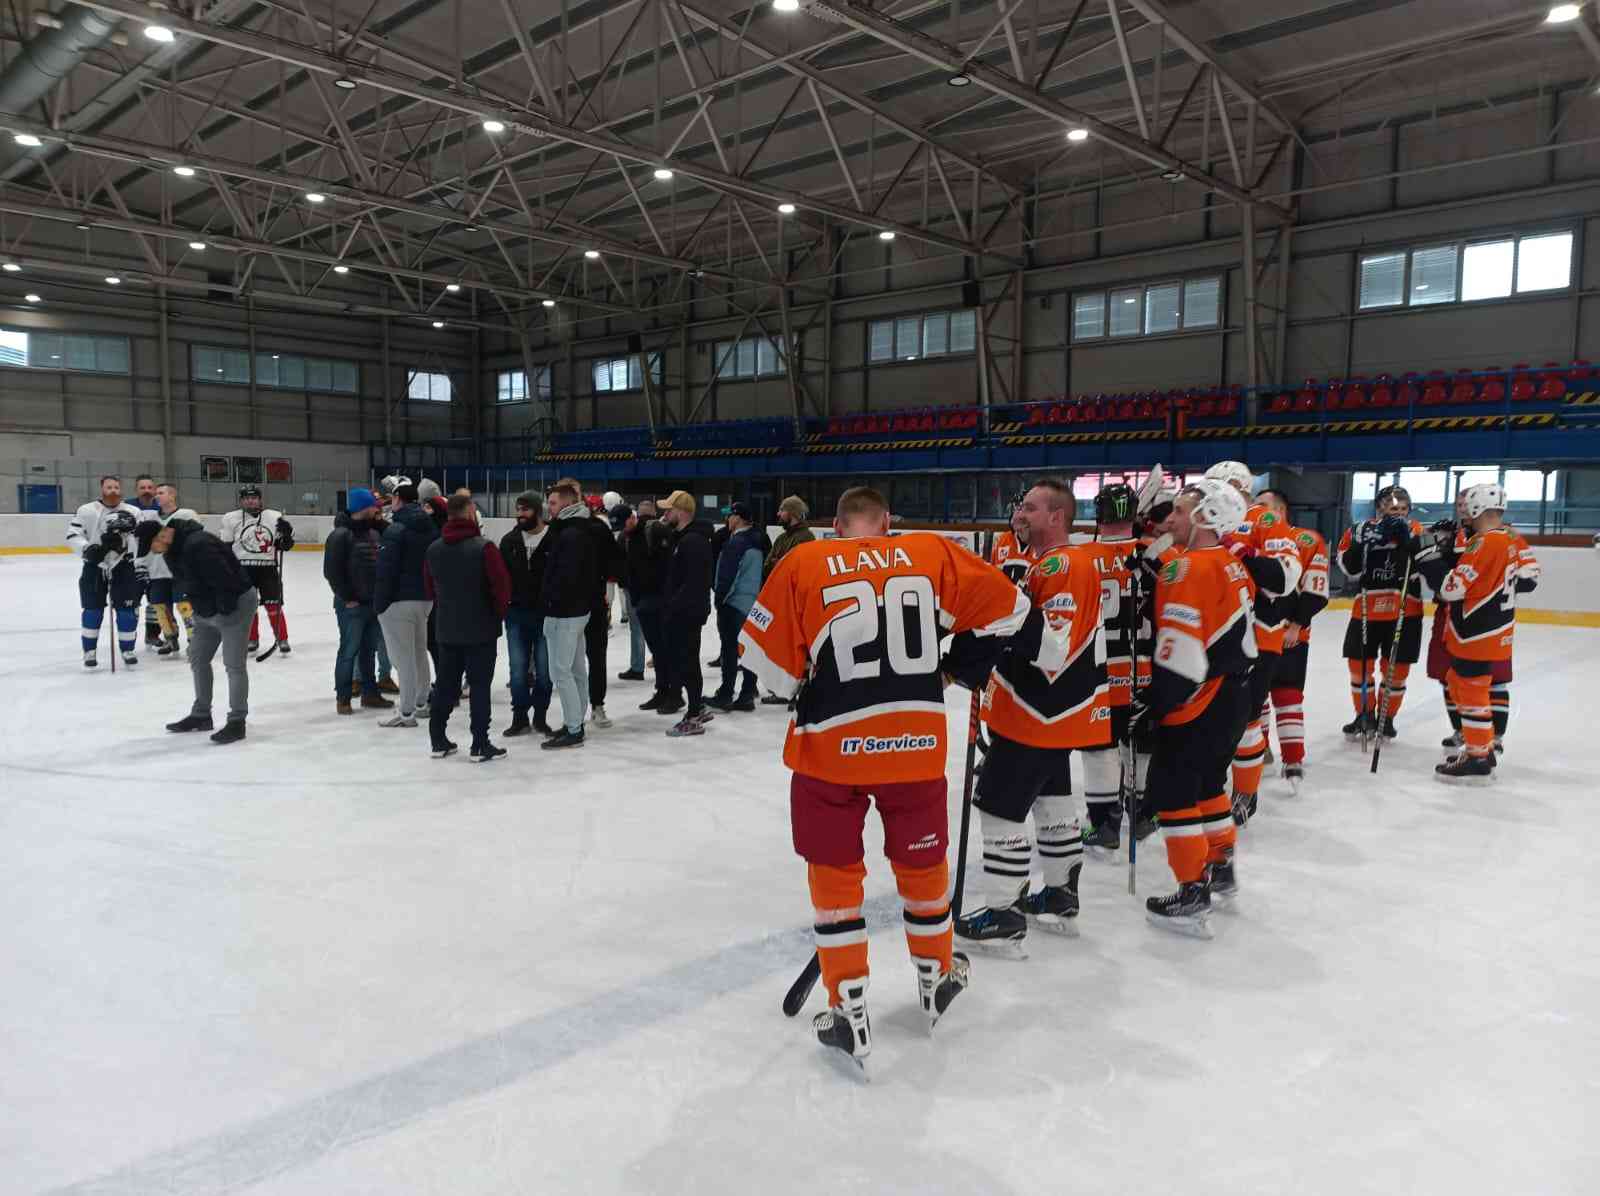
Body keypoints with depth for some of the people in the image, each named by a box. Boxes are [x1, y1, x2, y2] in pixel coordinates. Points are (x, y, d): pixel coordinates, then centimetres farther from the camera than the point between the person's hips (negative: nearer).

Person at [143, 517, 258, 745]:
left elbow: (225, 580, -30)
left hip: (236, 602, -10)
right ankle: (201, 715, 28)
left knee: (234, 664, -7)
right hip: (207, 609, 10)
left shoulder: (198, 545, -30)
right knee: (198, 659, 15)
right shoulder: (173, 548, 3)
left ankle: (237, 722, 0)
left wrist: (224, 609, -19)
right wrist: (199, 609, 11)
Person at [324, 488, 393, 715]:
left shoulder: (374, 532, 10)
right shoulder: (340, 535, -12)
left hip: (373, 602, 7)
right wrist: (347, 598, -14)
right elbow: (331, 571, -15)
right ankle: (342, 697, 10)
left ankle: (370, 693, 25)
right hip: (351, 605, -7)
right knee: (349, 650, 0)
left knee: (369, 649, 15)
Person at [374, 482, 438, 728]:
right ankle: (420, 702, 31)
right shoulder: (431, 529, 9)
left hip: (399, 601, -8)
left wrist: (379, 603, -11)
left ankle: (407, 712, 2)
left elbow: (386, 570, -17)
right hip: (425, 599, 8)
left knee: (403, 657, -2)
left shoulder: (395, 530, -14)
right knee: (419, 652, 19)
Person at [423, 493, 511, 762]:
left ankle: (438, 740, 21)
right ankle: (480, 745, 3)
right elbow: (502, 586, -16)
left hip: (447, 629, 5)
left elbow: (429, 589, 11)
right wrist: (500, 613, 2)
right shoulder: (483, 548, -16)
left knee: (446, 684, 15)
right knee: (480, 686, 1)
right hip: (481, 629, -5)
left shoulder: (433, 549, 2)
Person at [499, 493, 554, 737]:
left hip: (546, 614, -3)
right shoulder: (509, 540, 6)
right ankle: (520, 718, 17)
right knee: (518, 668, 6)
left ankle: (540, 717, 20)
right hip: (516, 615, 3)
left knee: (544, 669, 6)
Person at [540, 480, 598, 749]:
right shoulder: (580, 530, 13)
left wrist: (549, 599, -13)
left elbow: (565, 575, -25)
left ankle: (573, 731, -4)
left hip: (564, 611, -11)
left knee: (560, 672, -6)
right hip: (579, 608, 11)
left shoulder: (570, 534, -19)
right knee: (577, 669, 15)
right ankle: (575, 723, 24)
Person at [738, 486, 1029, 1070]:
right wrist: (961, 667, 19)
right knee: (923, 862, 22)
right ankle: (935, 979, 43)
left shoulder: (803, 562, -2)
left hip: (830, 746, -1)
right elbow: (1004, 607, 6)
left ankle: (849, 1015, 19)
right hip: (916, 743, 2)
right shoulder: (932, 552, 3)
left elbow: (768, 659, -1)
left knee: (835, 873, 16)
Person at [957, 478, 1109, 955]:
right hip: (1047, 711, 11)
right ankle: (1061, 898, 34)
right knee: (1052, 802, 20)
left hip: (1043, 711, -11)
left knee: (999, 808, -5)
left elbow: (1053, 647, -29)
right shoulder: (1038, 560, 12)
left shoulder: (1066, 565, -20)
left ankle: (1003, 918, 5)